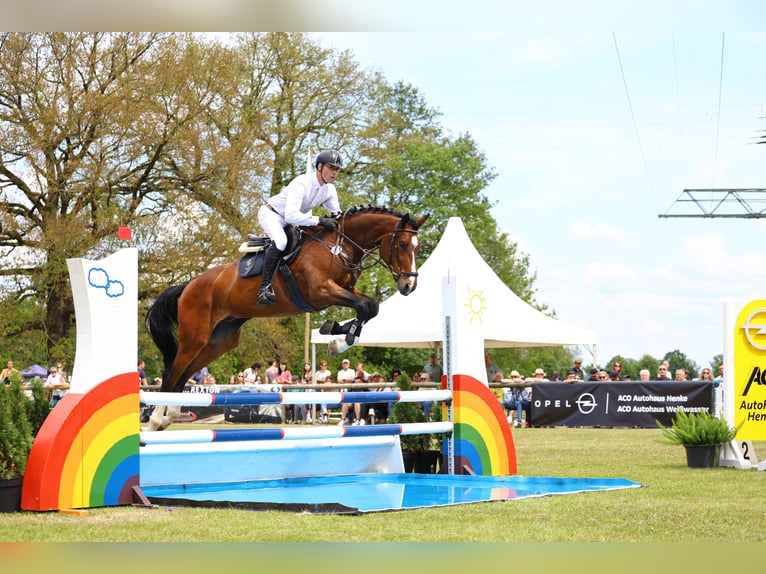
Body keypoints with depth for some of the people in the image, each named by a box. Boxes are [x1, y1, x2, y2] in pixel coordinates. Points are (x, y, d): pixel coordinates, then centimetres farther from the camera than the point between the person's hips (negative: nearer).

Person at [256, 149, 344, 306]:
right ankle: (265, 287, -36)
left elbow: (336, 214, 8)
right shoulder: (302, 184, -32)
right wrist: (320, 221, -45)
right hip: (271, 214, -9)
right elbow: (291, 216, -42)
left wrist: (338, 218, -17)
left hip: (290, 221, 9)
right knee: (280, 241, -36)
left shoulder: (330, 190, -6)